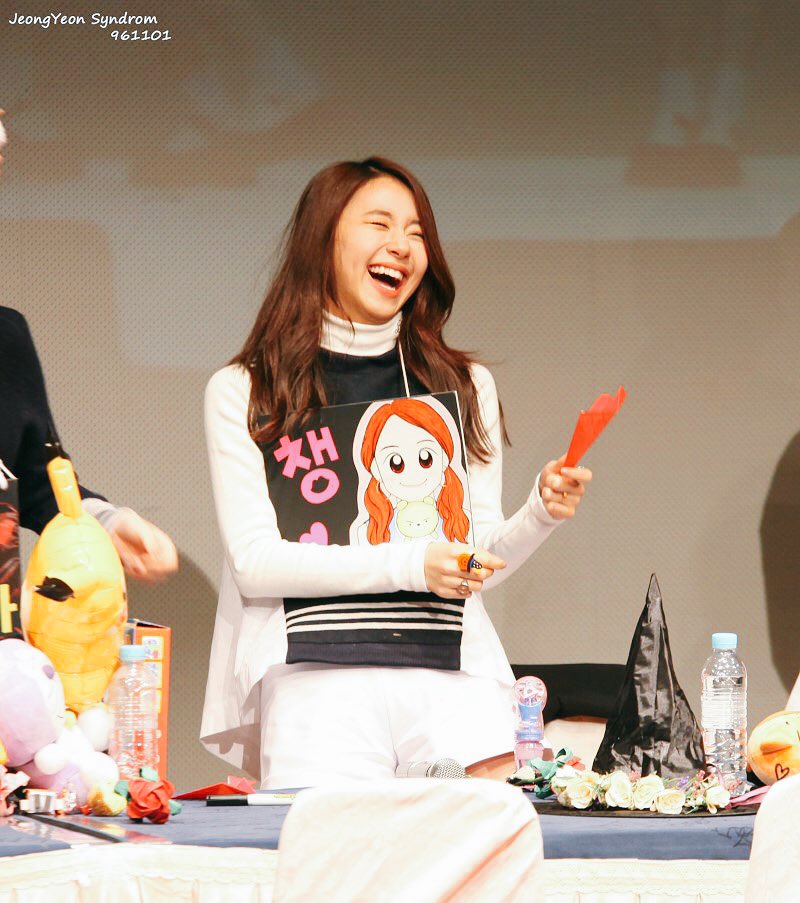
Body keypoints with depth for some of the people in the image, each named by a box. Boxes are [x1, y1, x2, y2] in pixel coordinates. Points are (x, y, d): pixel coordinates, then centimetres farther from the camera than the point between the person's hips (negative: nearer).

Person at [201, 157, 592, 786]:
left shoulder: (465, 387, 19)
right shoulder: (242, 392, 8)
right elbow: (253, 560, -1)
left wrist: (540, 515, -3)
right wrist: (407, 564, -11)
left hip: (455, 674, 3)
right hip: (318, 676, -3)